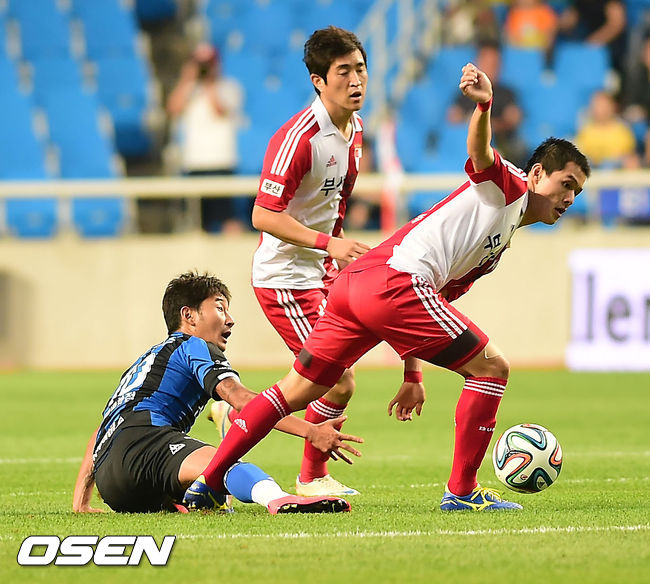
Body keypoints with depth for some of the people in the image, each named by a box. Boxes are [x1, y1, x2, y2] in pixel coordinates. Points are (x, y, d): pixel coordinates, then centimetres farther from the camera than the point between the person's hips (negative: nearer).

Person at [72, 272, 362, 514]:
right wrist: (310, 431, -15)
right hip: (141, 440, -8)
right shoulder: (194, 347, 12)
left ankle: (174, 503, -14)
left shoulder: (150, 358, 39)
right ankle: (279, 500, -67)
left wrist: (80, 502, 40)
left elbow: (99, 435, 39)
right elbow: (240, 398, -7)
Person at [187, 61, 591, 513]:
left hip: (355, 285, 10)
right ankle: (463, 491, 0)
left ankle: (209, 481, 13)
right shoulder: (507, 184, 7)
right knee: (492, 367, -3)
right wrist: (484, 106, -37)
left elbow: (436, 301, 32)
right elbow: (480, 152, -16)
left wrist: (414, 376, 28)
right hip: (394, 281, -10)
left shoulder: (499, 247, 32)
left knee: (295, 393, 12)